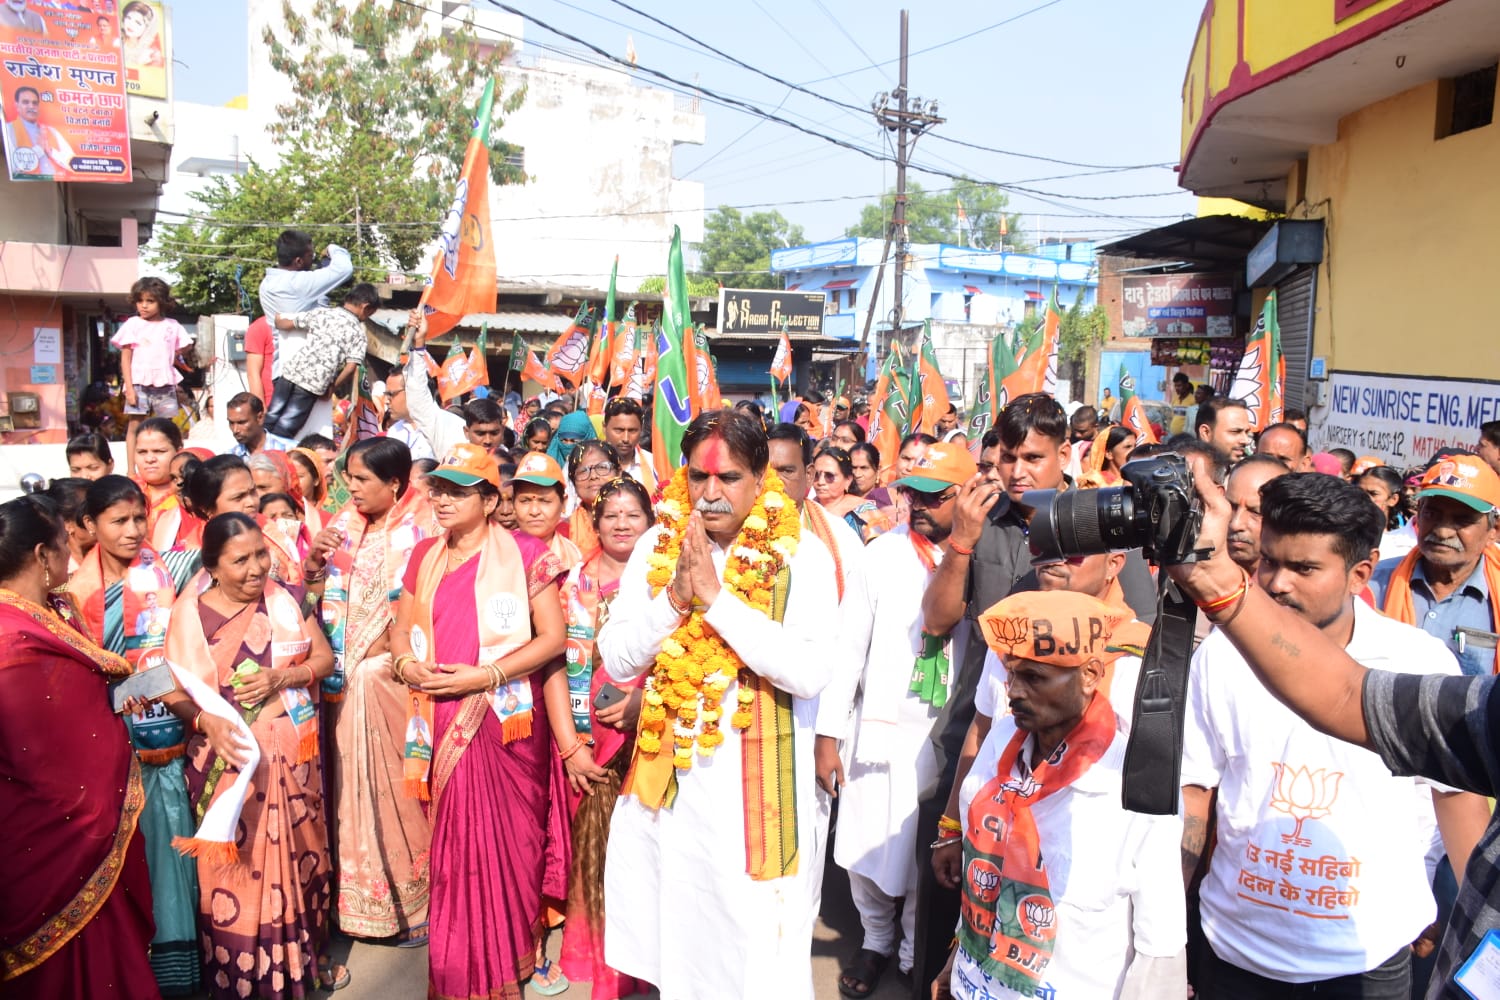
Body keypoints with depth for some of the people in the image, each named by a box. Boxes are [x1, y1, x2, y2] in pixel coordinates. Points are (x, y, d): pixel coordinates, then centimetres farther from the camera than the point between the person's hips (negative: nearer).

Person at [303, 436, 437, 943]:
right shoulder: (345, 524, 8)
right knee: (356, 782, 11)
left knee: (400, 783, 1)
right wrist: (314, 561, -7)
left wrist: (390, 641, -20)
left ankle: (416, 898, 17)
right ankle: (363, 896, 26)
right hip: (348, 678, 5)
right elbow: (315, 594, 11)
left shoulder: (420, 530, -7)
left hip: (395, 676, -5)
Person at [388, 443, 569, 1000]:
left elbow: (553, 637, -9)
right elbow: (401, 628, 18)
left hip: (503, 723, -4)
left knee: (503, 844, -1)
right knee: (452, 848, 9)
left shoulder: (522, 554, -5)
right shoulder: (425, 556, 13)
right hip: (443, 726, 5)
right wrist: (406, 661, -4)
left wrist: (484, 675, -17)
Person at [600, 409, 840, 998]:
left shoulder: (800, 555, -10)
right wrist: (674, 597, -16)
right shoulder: (658, 545, 2)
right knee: (673, 924, 18)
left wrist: (716, 597, -22)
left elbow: (811, 672, -21)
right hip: (667, 771, 4)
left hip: (757, 777, -4)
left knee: (753, 933, 5)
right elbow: (618, 662, 0)